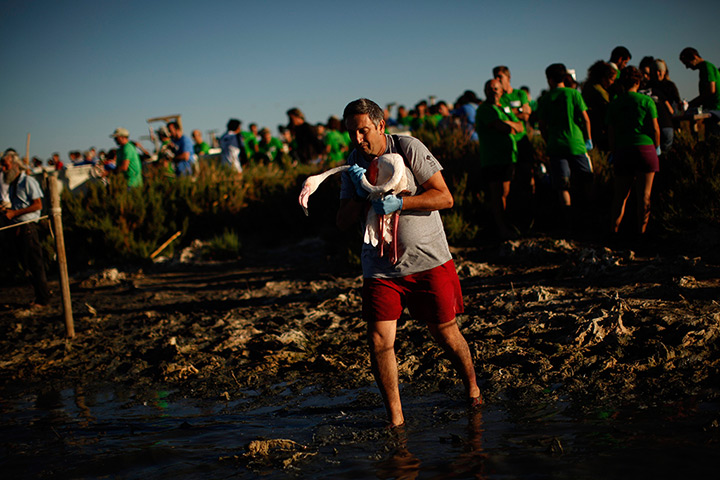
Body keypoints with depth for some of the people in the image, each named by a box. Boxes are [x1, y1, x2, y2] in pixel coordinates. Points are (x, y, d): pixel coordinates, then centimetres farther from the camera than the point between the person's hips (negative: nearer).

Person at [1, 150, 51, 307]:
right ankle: (41, 295, 16)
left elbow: (38, 205, -15)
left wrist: (14, 213, -16)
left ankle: (43, 298, -2)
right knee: (26, 264, 9)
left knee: (34, 263, -7)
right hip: (17, 228, 9)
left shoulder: (28, 181, -9)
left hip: (28, 227, -9)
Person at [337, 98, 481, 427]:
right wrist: (361, 196, -16)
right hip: (381, 267, 3)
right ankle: (395, 417, 6)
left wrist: (399, 203, -24)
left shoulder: (409, 149, -8)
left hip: (429, 260, -3)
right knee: (379, 341, -8)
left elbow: (444, 197, -13)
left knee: (445, 334, 7)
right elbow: (343, 223, 2)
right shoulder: (353, 164, 5)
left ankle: (472, 388, 34)